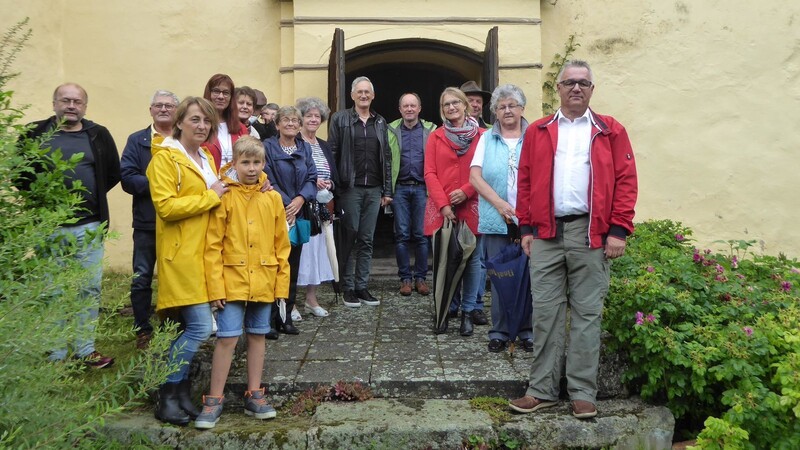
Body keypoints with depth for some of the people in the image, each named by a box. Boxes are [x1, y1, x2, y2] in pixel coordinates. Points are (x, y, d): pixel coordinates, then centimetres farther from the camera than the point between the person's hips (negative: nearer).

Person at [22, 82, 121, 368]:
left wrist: (92, 195, 2)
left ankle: (85, 349, 19)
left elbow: (113, 173, 9)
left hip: (89, 227, 1)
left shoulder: (98, 135, 6)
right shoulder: (37, 134, 4)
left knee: (90, 289, 6)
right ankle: (54, 354, 16)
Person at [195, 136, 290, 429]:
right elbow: (213, 245, -7)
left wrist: (282, 282, 4)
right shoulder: (224, 197, -5)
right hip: (232, 281, -3)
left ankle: (254, 395, 25)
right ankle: (214, 400, 13)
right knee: (227, 338, -2)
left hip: (264, 282, 3)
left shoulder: (272, 198, 4)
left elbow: (281, 244, 7)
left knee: (257, 336, 13)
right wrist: (215, 285, -11)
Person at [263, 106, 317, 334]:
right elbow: (268, 181, -9)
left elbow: (312, 178, 7)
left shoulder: (305, 147, 13)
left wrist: (300, 199, -10)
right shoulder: (268, 147, -3)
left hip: (298, 215, 5)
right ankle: (269, 316, 5)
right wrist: (286, 205, -13)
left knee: (292, 266, 8)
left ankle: (287, 315, 16)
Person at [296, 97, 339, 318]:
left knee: (317, 246, 7)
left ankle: (311, 298, 16)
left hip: (321, 207, 6)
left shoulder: (324, 146, 18)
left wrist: (329, 184, -4)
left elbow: (335, 175, 16)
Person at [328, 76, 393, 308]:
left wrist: (387, 190, 7)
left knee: (366, 240, 7)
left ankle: (362, 286, 14)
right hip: (350, 188, -3)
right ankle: (348, 288, 9)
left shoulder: (380, 122, 13)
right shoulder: (340, 119, 2)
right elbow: (332, 154, -2)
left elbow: (386, 157, 12)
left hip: (374, 189, 3)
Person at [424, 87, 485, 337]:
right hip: (441, 209, 1)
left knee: (472, 259, 3)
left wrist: (466, 191, -12)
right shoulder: (436, 137, 8)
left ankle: (467, 312, 14)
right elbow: (430, 173, 2)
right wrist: (443, 204, -9)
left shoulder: (481, 136, 5)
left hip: (471, 206, 0)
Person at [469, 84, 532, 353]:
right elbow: (475, 177, 2)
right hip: (496, 220, 1)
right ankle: (499, 331, 14)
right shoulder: (487, 139, 12)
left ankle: (528, 331, 14)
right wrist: (499, 204, -10)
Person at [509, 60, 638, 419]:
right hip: (546, 233, 2)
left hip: (590, 233, -1)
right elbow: (525, 182, 9)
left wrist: (619, 230, -7)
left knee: (587, 313, 5)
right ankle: (542, 390, 16)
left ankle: (583, 393, 14)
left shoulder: (610, 131, 6)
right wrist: (526, 228, 3)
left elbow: (625, 180, 0)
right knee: (545, 312, 6)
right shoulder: (537, 132, 11)